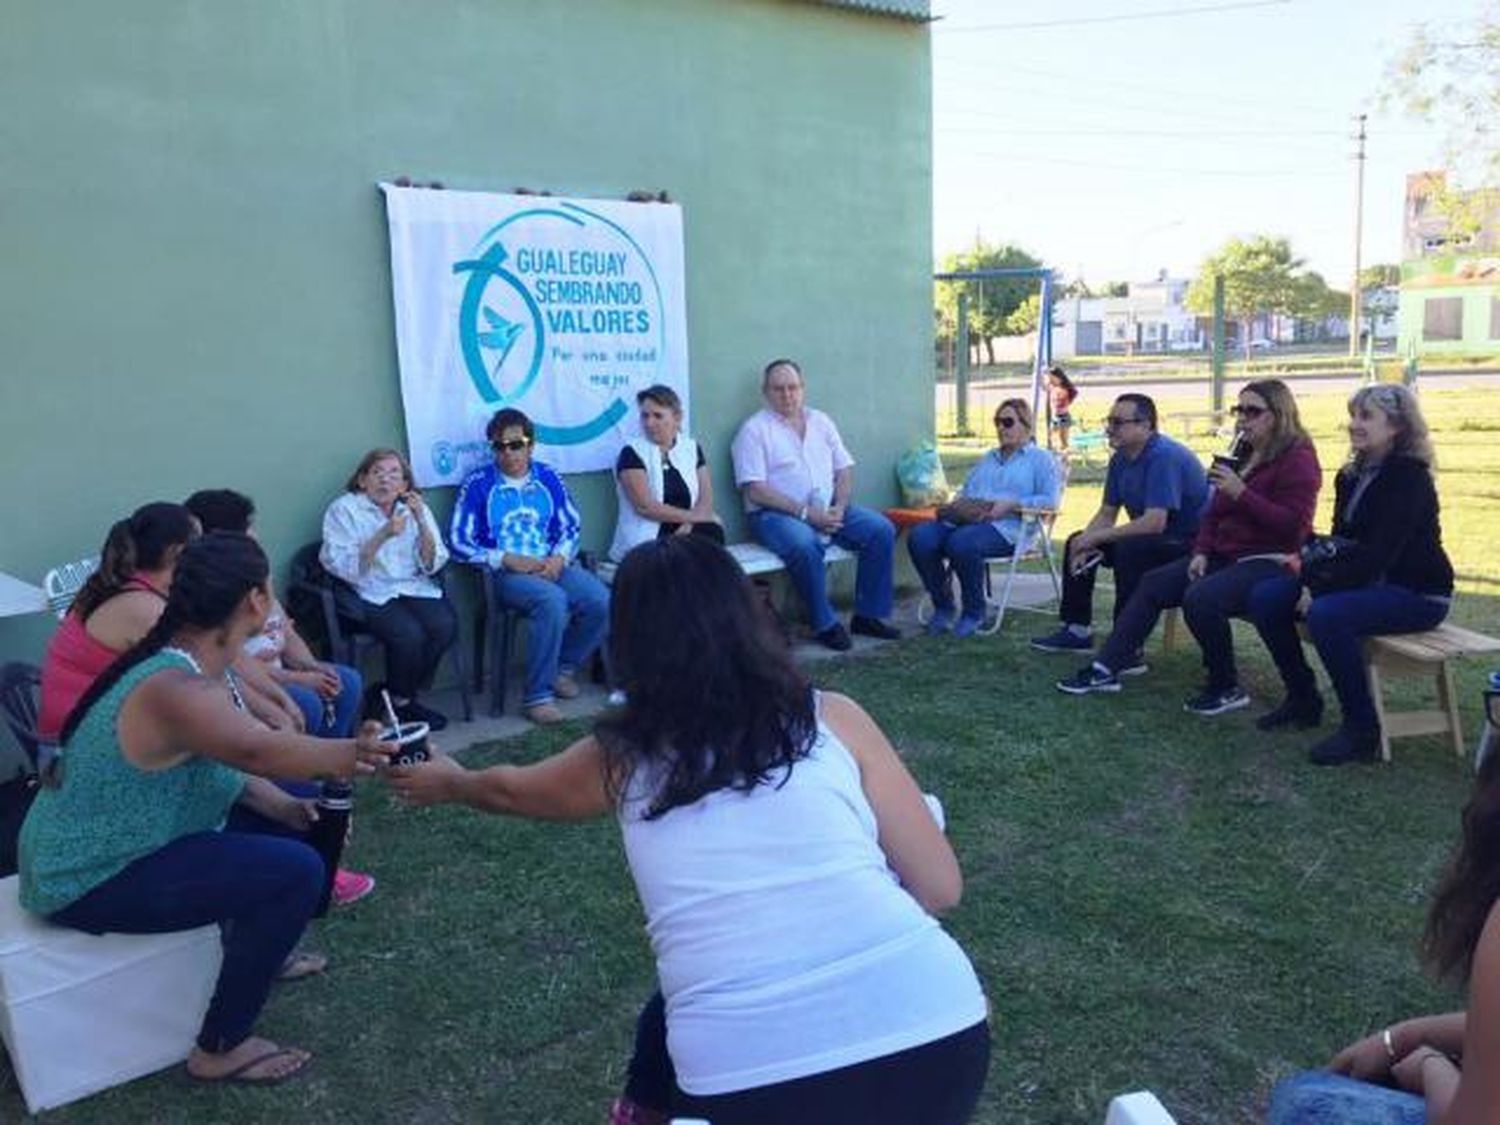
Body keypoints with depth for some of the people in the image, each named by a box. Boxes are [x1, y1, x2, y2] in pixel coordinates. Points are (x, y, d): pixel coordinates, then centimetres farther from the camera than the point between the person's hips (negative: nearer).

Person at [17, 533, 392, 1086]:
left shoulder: (190, 663, -1)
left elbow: (225, 762, 7)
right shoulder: (177, 690, -31)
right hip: (91, 880, -10)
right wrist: (352, 753, -33)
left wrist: (283, 805, -7)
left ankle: (256, 953, 32)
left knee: (272, 825, 14)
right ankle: (220, 1050, -2)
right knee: (297, 870, -18)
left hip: (95, 848, 10)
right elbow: (259, 752, -45)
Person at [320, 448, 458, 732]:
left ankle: (397, 694, -3)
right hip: (369, 594, -4)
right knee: (409, 633, -30)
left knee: (445, 625, -25)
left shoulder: (417, 509, 12)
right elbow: (343, 567, -12)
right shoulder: (343, 510, 1)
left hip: (414, 588, 4)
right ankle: (401, 703, -3)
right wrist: (383, 535, -22)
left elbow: (431, 566, 1)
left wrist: (421, 521, -12)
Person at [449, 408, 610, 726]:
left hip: (553, 566, 4)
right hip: (505, 573, -4)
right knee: (552, 600, -36)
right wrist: (508, 560, -14)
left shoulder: (548, 477, 13)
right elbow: (459, 542, -3)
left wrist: (559, 558, -9)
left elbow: (571, 527, 13)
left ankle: (564, 668, 3)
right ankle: (537, 697, -24)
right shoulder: (477, 484, 2)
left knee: (601, 601, -24)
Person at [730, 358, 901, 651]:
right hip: (775, 514, -6)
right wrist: (805, 512, -17)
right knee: (804, 545, -37)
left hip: (827, 509, 6)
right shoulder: (754, 429, -2)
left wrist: (838, 509, -7)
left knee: (882, 530, -13)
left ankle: (867, 615, -5)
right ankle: (825, 624, -21)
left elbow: (844, 470, 14)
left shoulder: (820, 421, 16)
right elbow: (755, 490, -12)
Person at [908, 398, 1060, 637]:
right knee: (920, 537, -24)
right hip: (965, 520, 6)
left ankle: (974, 612, -18)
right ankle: (942, 607, -11)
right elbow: (965, 490, 31)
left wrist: (1010, 505, -13)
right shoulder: (988, 458, 34)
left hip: (1005, 527, -6)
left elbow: (1049, 500, 0)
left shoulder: (1040, 459, 14)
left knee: (961, 542, -39)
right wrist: (958, 504, 6)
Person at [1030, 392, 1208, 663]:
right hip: (1149, 538, 10)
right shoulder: (1120, 459, 5)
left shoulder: (1165, 457, -24)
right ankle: (1077, 630, 16)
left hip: (1189, 542, -10)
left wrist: (1094, 538, -24)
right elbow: (1106, 513, 11)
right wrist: (1084, 544, -9)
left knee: (1129, 548, -36)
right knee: (1076, 541, 10)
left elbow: (1154, 523, -33)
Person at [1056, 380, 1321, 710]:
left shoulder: (1298, 459, -10)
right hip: (1225, 556, 9)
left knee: (1200, 597, -32)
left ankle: (1227, 689, -13)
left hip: (1270, 561, -9)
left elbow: (1294, 526, -21)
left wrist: (1241, 492, -26)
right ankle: (1105, 669, -4)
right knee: (1152, 582, -2)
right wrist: (1201, 552, 3)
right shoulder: (1242, 455, 17)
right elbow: (1215, 513, 20)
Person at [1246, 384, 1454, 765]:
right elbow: (1343, 544, 11)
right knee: (1265, 598, -6)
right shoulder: (1351, 476, 9)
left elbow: (1379, 555, -25)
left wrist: (1320, 589, -25)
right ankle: (1303, 699, 8)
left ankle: (1362, 732, -20)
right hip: (1365, 581, 8)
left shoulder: (1409, 479, -16)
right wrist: (1309, 564, -10)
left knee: (1326, 615, -35)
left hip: (1416, 594, -8)